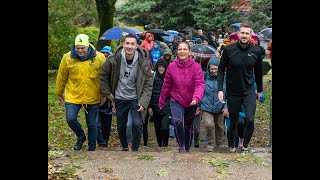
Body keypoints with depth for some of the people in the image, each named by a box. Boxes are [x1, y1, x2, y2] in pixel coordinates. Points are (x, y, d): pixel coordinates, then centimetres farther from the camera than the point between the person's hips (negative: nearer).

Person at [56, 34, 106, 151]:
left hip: (93, 98, 0)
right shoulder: (67, 58, -7)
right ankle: (81, 136, 17)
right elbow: (61, 77, 5)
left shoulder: (99, 58, -9)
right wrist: (59, 93, 14)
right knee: (71, 119, -15)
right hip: (72, 96, 0)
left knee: (91, 124, 9)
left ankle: (92, 148, 28)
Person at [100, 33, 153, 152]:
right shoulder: (114, 60, -12)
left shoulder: (143, 62, -14)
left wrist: (143, 102, -16)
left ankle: (135, 149, 6)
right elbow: (103, 75, 5)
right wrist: (106, 93, 4)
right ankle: (124, 147, 39)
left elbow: (148, 84, -8)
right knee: (121, 126, 13)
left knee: (137, 124, -16)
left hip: (135, 98, -2)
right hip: (120, 98, 2)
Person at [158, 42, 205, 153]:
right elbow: (166, 86, 2)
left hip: (191, 103, 1)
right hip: (176, 101, 0)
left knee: (188, 126, 17)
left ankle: (187, 148, 38)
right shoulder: (172, 66, -6)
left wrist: (196, 98, -36)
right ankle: (181, 146, -7)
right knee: (177, 121, -25)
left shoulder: (196, 67, -11)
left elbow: (200, 84, -17)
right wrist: (161, 102, 9)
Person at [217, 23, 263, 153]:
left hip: (249, 91, 1)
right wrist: (220, 89, -11)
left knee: (250, 120, -14)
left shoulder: (256, 51, -4)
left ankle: (245, 145, 11)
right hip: (232, 92, 0)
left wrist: (259, 90, 17)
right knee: (233, 122, 11)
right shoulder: (228, 50, -10)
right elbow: (221, 70, -3)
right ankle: (232, 146, 33)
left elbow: (258, 72, 9)